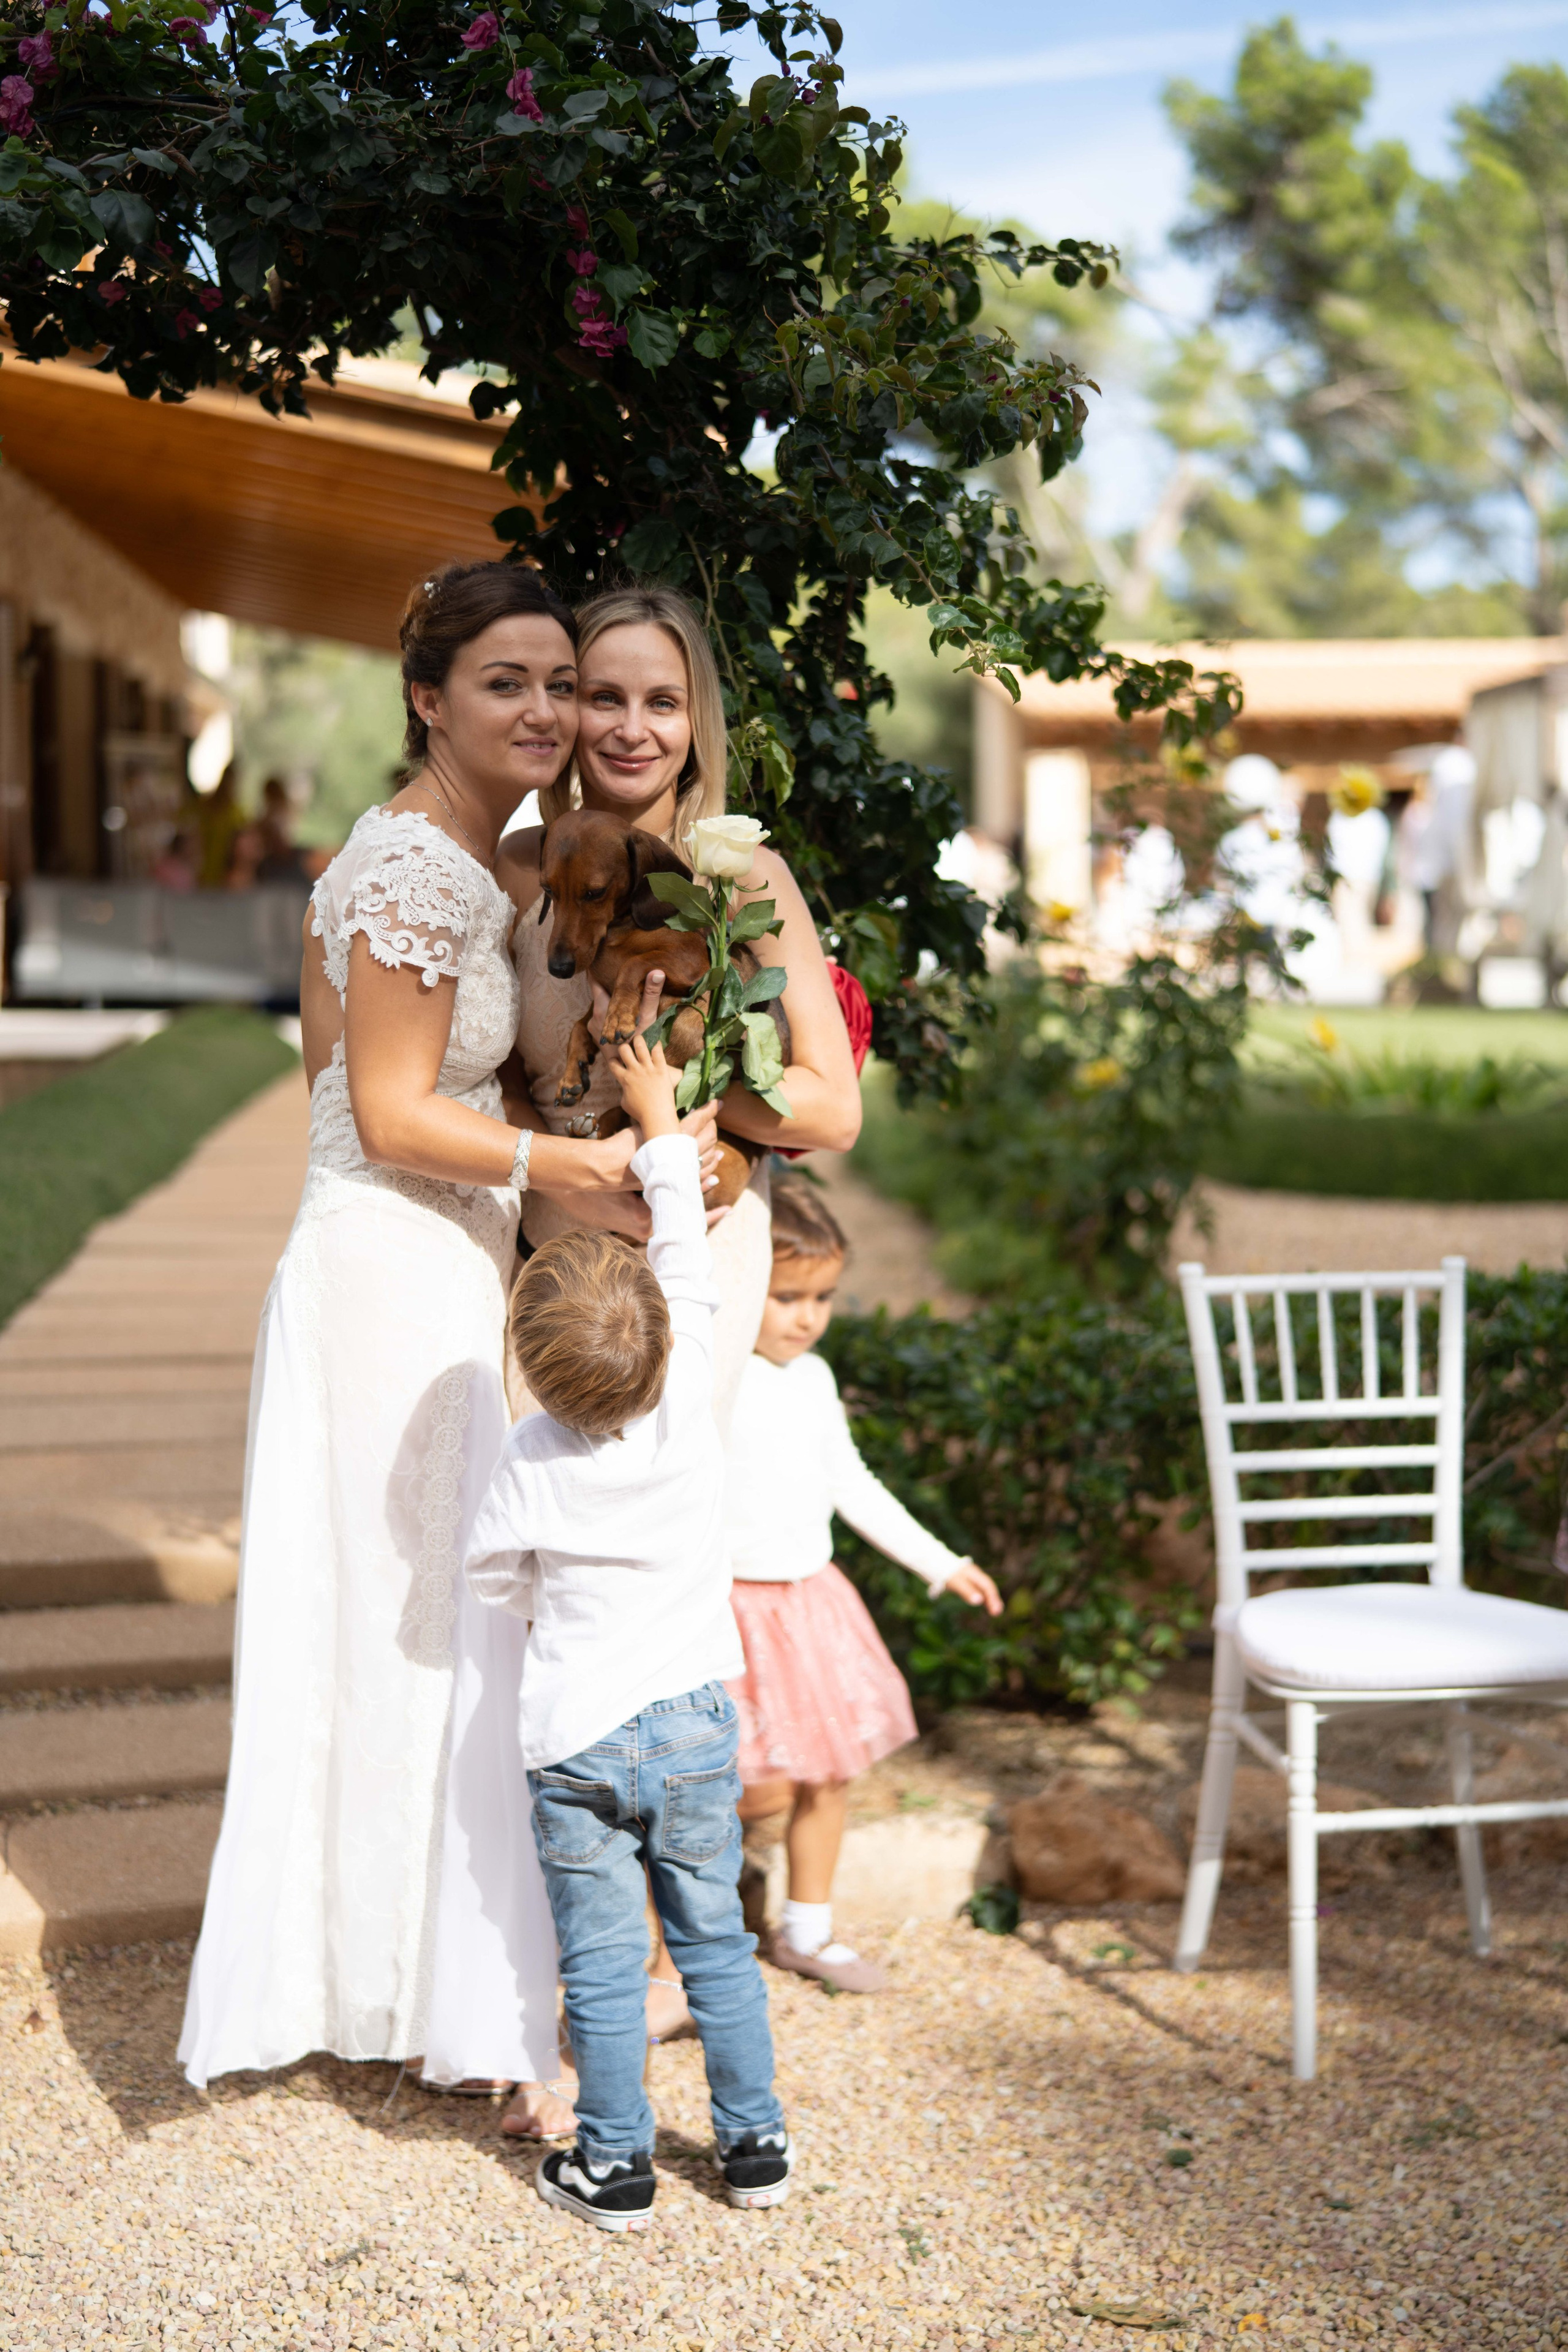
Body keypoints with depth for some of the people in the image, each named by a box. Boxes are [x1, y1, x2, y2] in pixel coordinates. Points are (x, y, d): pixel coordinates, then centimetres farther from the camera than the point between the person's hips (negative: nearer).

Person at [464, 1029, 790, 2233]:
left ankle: (614, 2166, 17)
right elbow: (689, 1263, 2)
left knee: (602, 1965, 8)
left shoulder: (534, 1461, -14)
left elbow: (495, 1577, 2)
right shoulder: (691, 1398, -12)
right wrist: (663, 1123, 11)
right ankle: (755, 2143, 23)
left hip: (576, 1736, -2)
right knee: (716, 1942, 14)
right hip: (695, 1722, 2)